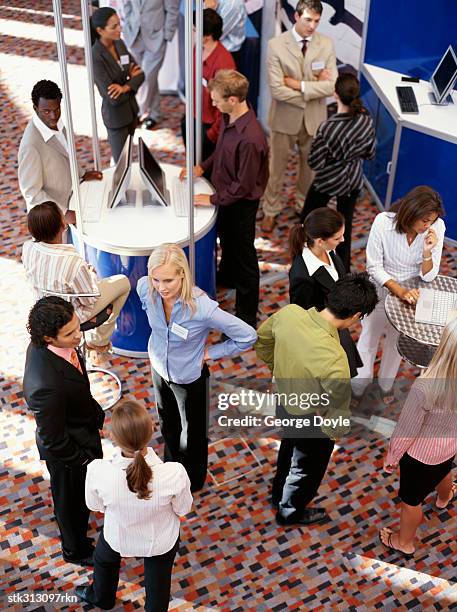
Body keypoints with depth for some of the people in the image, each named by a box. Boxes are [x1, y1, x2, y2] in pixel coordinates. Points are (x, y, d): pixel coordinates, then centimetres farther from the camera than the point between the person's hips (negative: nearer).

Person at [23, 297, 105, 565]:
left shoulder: (43, 345, -19)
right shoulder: (46, 386, -45)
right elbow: (53, 441, -29)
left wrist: (93, 412, 11)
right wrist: (84, 459, -15)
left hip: (83, 430, 7)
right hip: (67, 451, -7)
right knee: (72, 498, 23)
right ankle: (76, 550, 53)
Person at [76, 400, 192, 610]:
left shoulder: (97, 471, -37)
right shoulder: (174, 474, -38)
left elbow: (94, 506, -14)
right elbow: (183, 509, -16)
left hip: (118, 539, 1)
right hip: (161, 542, -1)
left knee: (103, 559, 37)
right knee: (158, 583, 31)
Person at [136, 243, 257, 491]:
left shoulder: (202, 308, -39)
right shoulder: (145, 288, -25)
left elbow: (247, 336, -27)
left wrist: (209, 353, -19)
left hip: (189, 379, -4)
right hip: (158, 369, 4)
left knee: (192, 434, 22)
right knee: (167, 425, 31)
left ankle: (193, 482, 53)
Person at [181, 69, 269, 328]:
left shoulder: (250, 138, -36)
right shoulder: (229, 118, -9)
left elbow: (244, 186, -28)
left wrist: (213, 199, -20)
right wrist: (203, 167, 0)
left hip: (242, 202, -9)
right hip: (226, 193, 9)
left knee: (243, 254, 6)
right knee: (226, 238, 32)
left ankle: (246, 317, 23)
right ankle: (227, 276, 62)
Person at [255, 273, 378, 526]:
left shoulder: (289, 312, -24)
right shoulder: (334, 360, -43)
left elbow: (261, 339, -1)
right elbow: (339, 414, -29)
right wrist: (330, 433, -7)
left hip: (284, 403, 6)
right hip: (310, 422, -6)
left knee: (289, 450, 36)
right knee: (307, 467, 27)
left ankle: (279, 494, 65)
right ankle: (291, 511, 56)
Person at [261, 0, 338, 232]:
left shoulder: (326, 44, -7)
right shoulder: (276, 45, -15)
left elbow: (332, 85, -15)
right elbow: (277, 89, -21)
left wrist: (300, 85, -22)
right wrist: (314, 87, -18)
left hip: (314, 118, 2)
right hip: (285, 117, -2)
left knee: (309, 166, 20)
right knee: (277, 167, 12)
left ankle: (304, 206, 42)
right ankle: (271, 210, 32)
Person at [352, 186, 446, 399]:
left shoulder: (437, 227, -25)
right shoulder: (383, 222, -30)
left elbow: (428, 276, -19)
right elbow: (374, 268, -20)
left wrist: (428, 252, -37)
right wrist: (400, 291, -31)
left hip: (411, 293, 2)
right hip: (381, 288, -2)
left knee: (397, 341, 23)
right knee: (369, 338, 16)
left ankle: (386, 384, 50)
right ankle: (357, 385, 41)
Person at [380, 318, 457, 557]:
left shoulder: (425, 387, -41)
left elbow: (406, 429, -25)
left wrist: (392, 456, -5)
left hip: (421, 453, -5)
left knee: (411, 500, 23)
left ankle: (404, 542, 51)